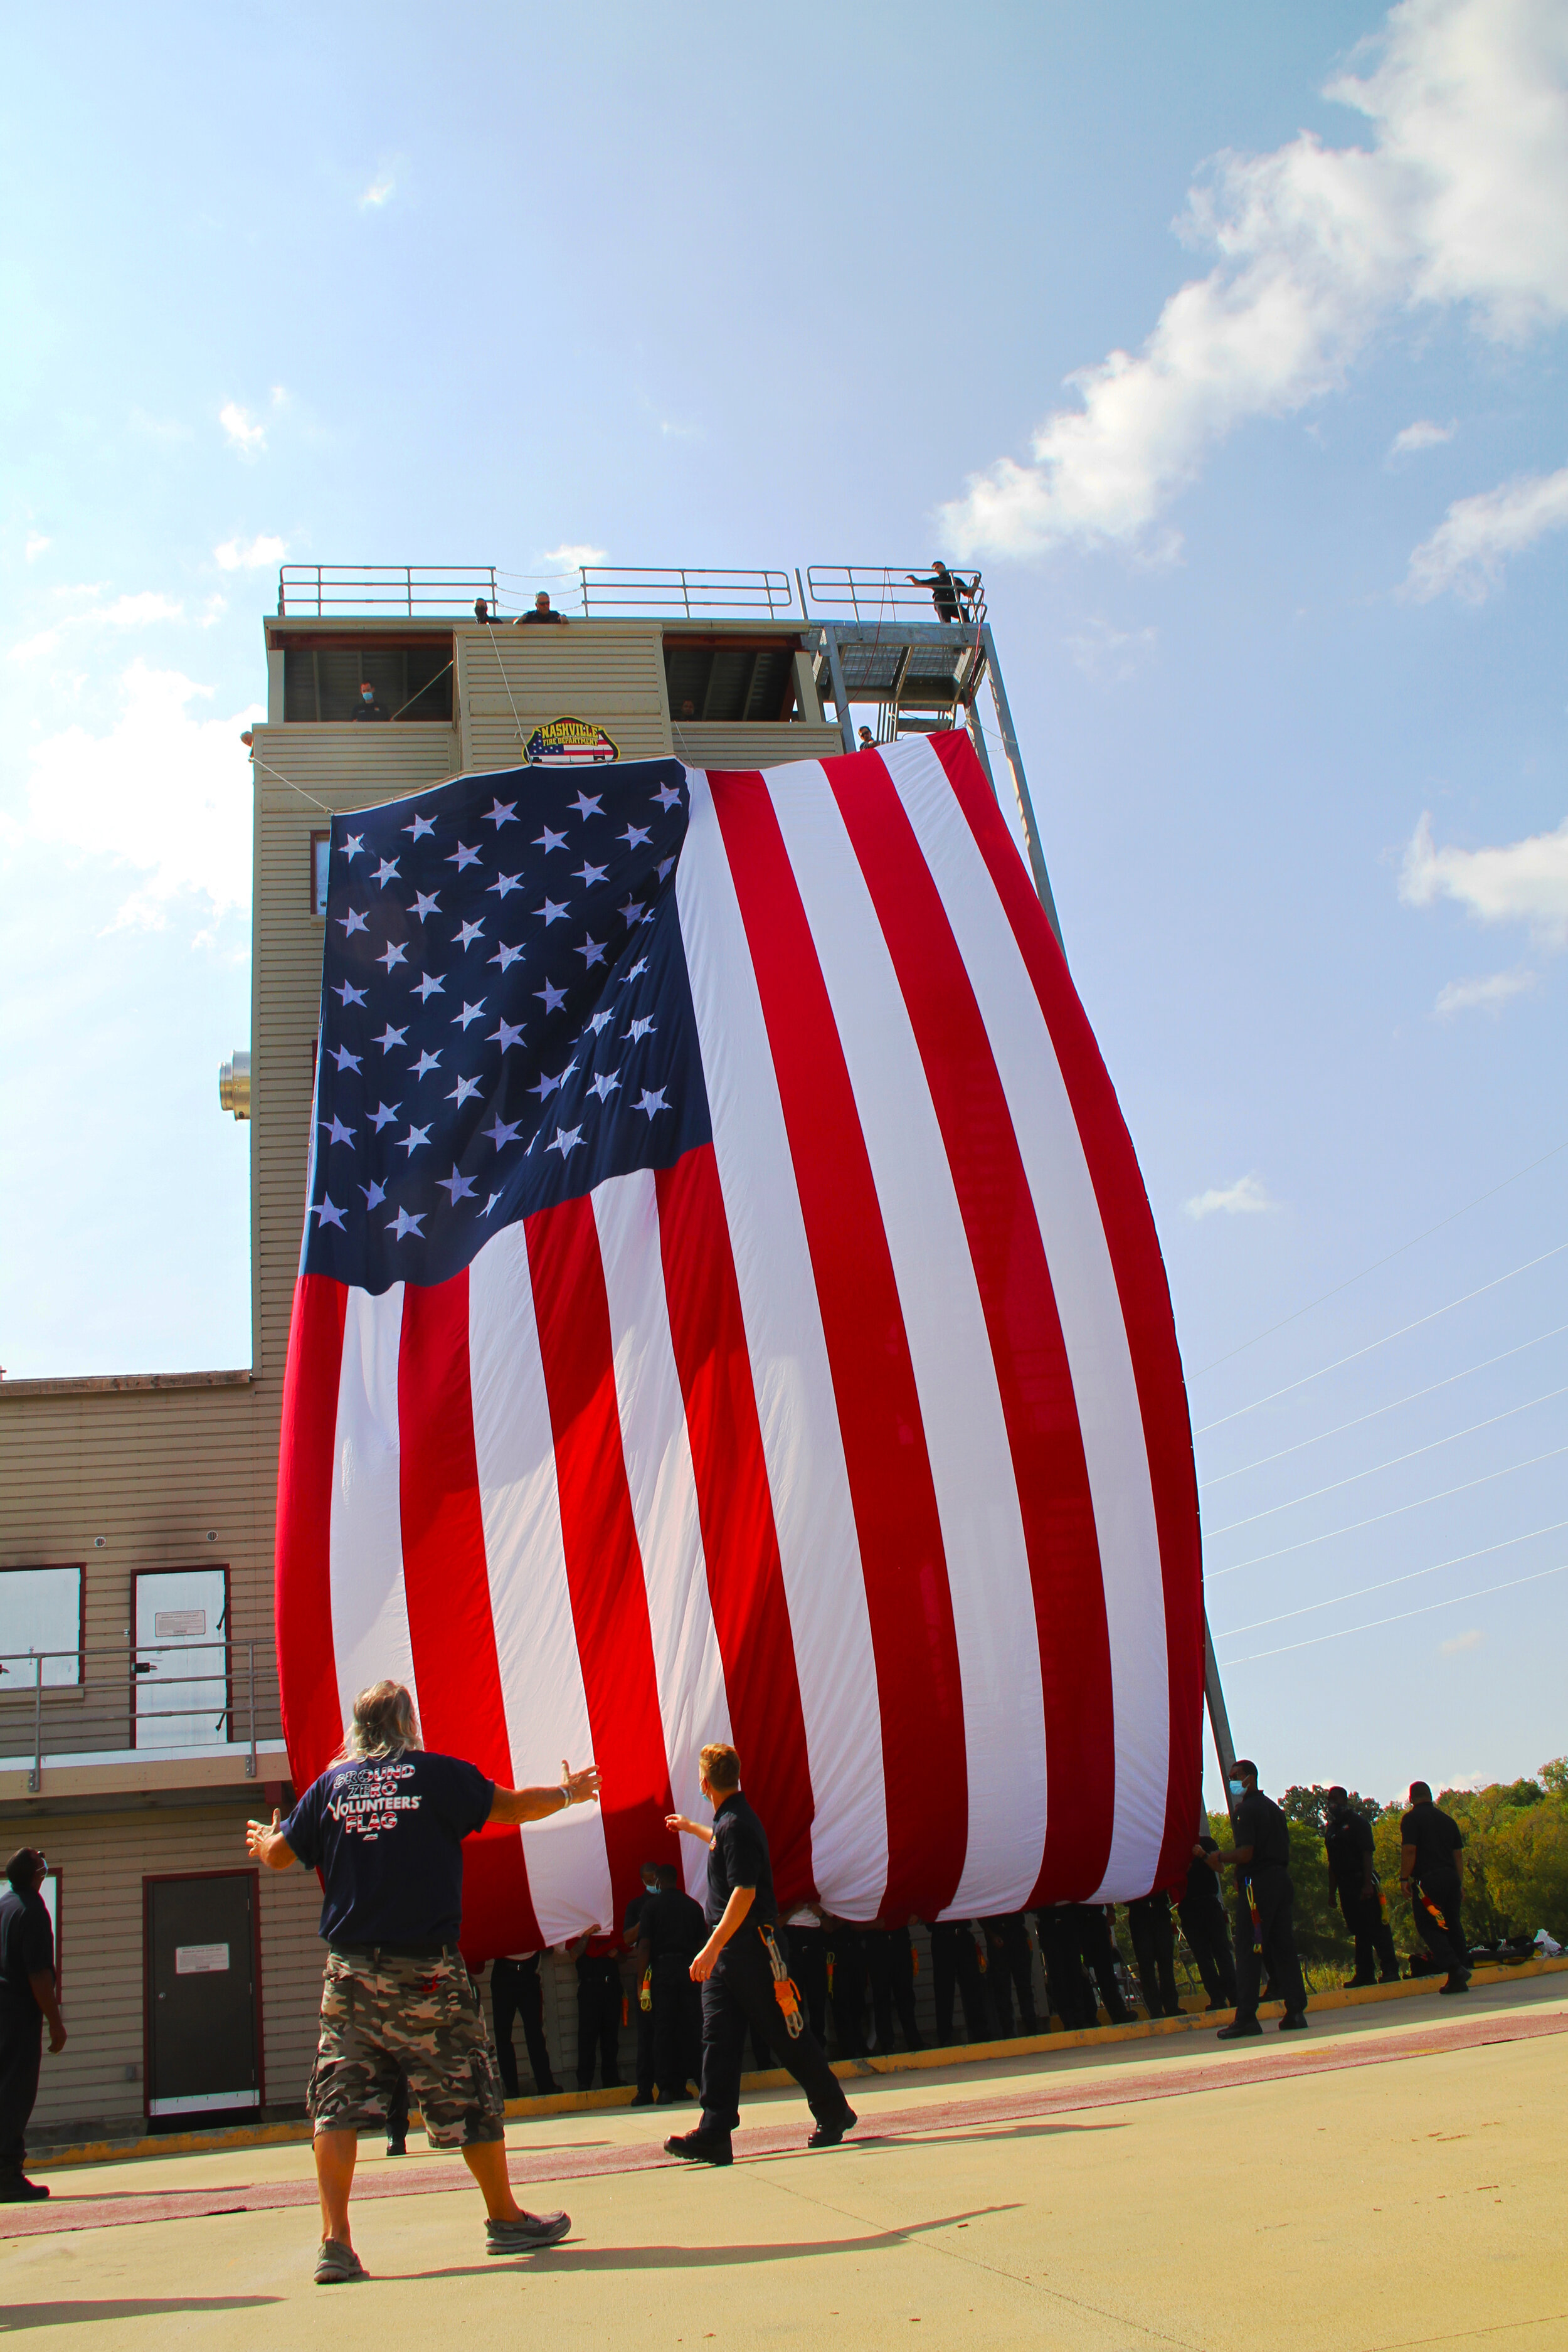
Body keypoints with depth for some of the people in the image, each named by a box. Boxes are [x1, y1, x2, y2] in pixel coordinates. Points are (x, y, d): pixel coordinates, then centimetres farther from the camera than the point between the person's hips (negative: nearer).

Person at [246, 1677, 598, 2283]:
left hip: (351, 1971, 3)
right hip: (427, 1972, -3)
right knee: (469, 2097, 9)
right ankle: (506, 2220, 21)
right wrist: (567, 1793, 20)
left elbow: (279, 1854, 13)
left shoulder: (331, 1783, 5)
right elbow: (513, 1806, 2)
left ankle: (335, 2239, -4)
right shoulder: (436, 1774, -4)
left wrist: (263, 1840, 37)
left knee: (339, 2104, 5)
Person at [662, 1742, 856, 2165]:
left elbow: (745, 1892, -25)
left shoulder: (737, 1825, -18)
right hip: (724, 1950, 10)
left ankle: (834, 2112, 15)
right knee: (718, 2039, 2)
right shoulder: (729, 1821, 12)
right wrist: (691, 1828, 55)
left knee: (787, 2035, 1)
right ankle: (715, 2134, 1)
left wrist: (713, 1949, -27)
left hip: (751, 1946, -9)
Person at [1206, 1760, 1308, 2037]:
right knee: (1284, 1947, 8)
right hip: (1282, 1879, 8)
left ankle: (1246, 2017, -7)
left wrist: (1220, 1858, -2)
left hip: (1257, 1884, -8)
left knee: (1248, 1951, -5)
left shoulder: (1245, 1810, -9)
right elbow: (1285, 1850, 18)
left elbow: (1246, 1853, -18)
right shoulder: (1274, 1808, 17)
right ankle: (1295, 2011, 6)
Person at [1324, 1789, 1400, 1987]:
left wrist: (1367, 1883, -20)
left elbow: (1367, 1853, -11)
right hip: (1345, 1885, 6)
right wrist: (1333, 1891, 14)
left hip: (1362, 1881, -6)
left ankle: (1390, 1970, -6)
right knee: (1359, 1929, 8)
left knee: (1376, 1926, -8)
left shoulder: (1357, 1822, -3)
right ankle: (1365, 1973, 10)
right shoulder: (1330, 1828, 16)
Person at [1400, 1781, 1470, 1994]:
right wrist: (1460, 1881, 20)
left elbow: (1409, 1850, -12)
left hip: (1427, 1880, -6)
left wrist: (1404, 1878, -8)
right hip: (1451, 1878, 6)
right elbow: (1458, 1853, 17)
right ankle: (1459, 1980, 9)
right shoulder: (1448, 1820, 16)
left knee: (1428, 1926, -3)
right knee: (1453, 1925, 9)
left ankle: (1454, 1967, -20)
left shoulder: (1412, 1819, -3)